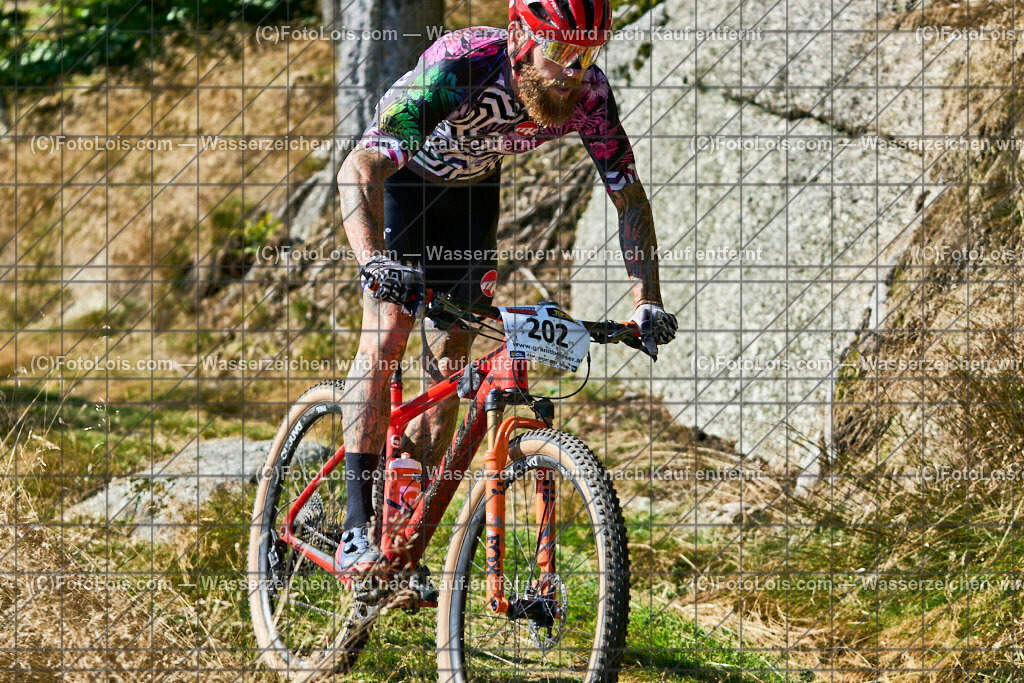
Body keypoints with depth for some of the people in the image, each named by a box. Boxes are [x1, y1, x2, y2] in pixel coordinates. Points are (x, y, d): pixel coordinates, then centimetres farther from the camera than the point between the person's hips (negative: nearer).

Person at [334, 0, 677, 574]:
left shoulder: (588, 95, -28)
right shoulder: (460, 70, -41)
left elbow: (630, 197, -14)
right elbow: (359, 169, -47)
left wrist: (648, 301, -23)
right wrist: (374, 261, -62)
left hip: (471, 191, 4)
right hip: (402, 175, -4)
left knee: (451, 361, 1)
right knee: (387, 335, -19)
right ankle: (356, 529, -18)